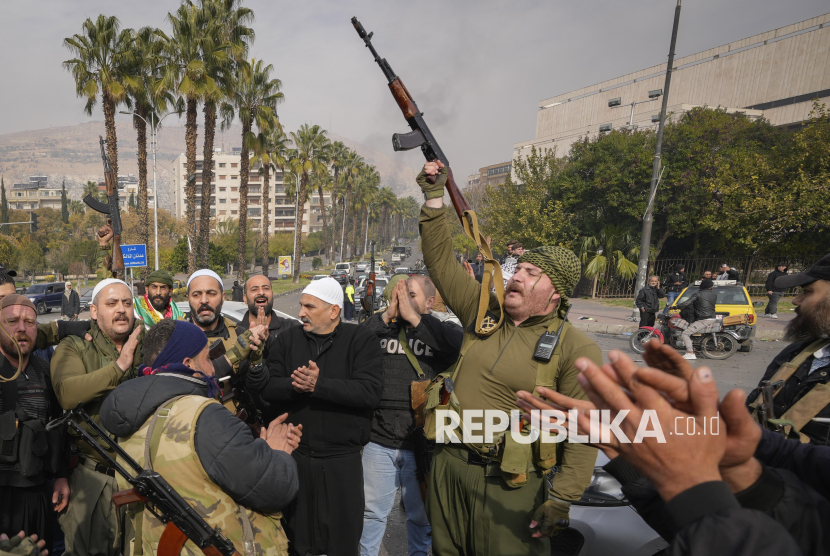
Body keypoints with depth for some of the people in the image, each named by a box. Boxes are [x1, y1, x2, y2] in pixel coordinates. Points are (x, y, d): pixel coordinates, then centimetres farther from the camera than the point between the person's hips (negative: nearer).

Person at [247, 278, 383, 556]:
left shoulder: (360, 339, -7)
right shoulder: (288, 339, 4)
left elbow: (370, 390, -20)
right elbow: (266, 386, -3)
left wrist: (319, 385, -26)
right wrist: (293, 385, -23)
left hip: (343, 459, -3)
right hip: (295, 455, 3)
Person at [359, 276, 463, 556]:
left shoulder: (442, 331, -2)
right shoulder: (381, 326, 3)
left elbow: (460, 344, -26)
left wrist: (413, 317, -22)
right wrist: (388, 314, -17)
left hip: (421, 443, -1)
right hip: (379, 441, 2)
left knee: (421, 514, 18)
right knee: (373, 511, 18)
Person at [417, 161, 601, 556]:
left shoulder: (576, 349, -11)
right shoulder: (483, 312, 2)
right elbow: (441, 261, 3)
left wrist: (562, 499, -18)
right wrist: (434, 197, -2)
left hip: (509, 483, -5)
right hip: (449, 463, 5)